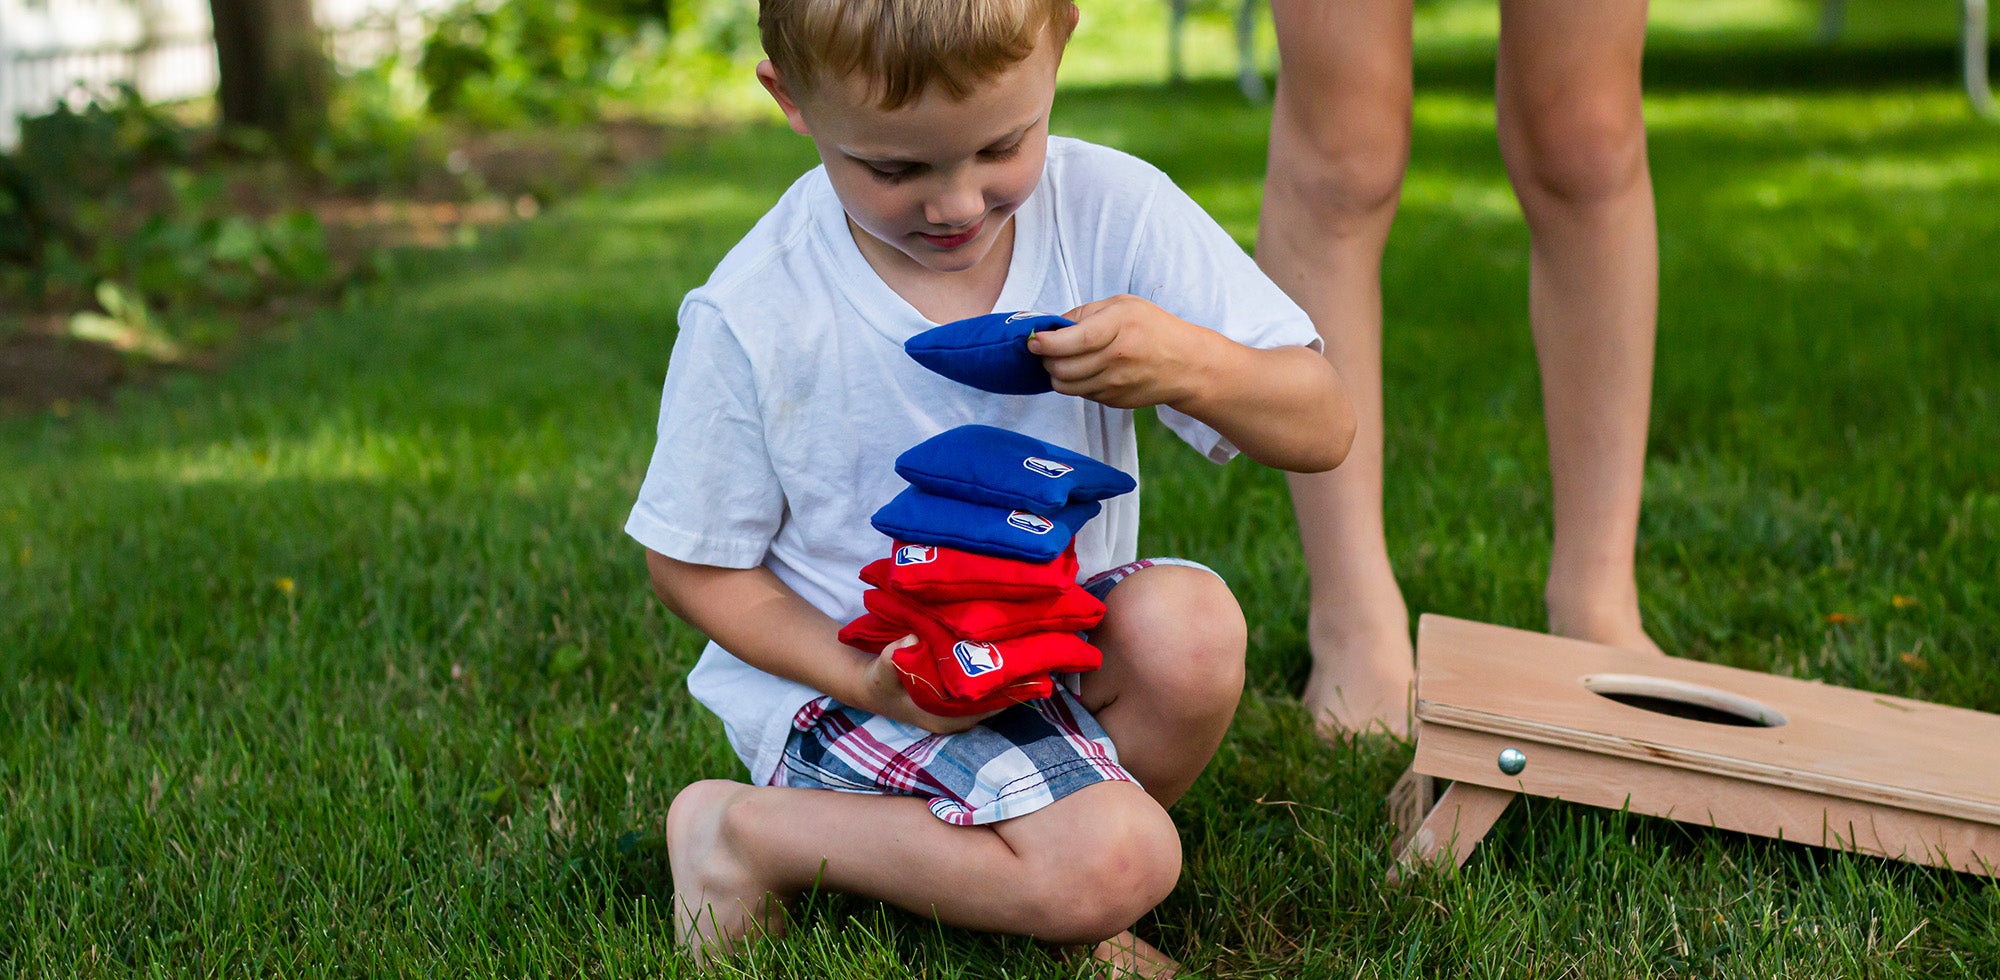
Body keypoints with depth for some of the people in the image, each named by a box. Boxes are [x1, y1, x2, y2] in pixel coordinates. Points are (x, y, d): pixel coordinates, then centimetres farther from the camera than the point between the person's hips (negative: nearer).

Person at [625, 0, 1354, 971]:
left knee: (1190, 629, -29)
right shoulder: (750, 319, -18)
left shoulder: (1110, 210, -13)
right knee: (1113, 865, -26)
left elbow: (1322, 431, -11)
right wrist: (862, 680, -21)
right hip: (850, 674, -4)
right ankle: (747, 829, -6)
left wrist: (1190, 364, -33)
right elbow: (693, 564, -5)